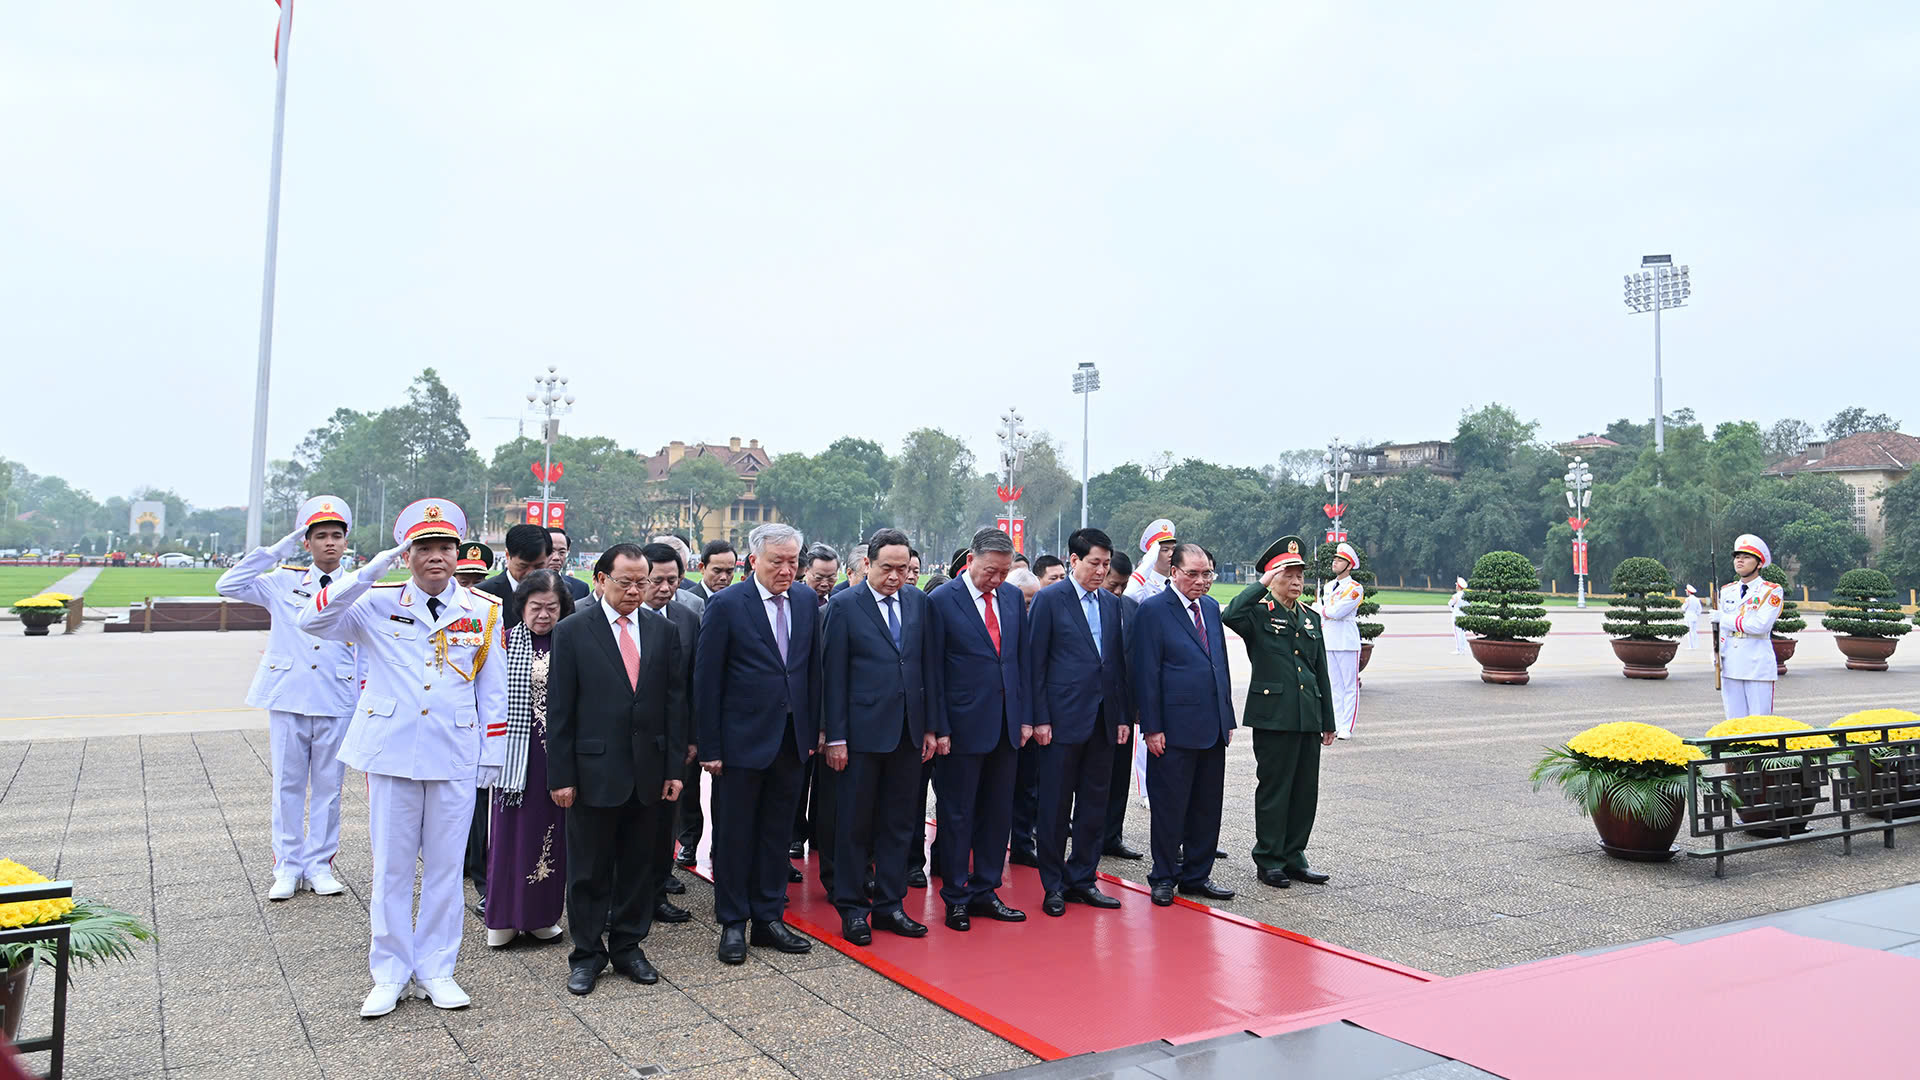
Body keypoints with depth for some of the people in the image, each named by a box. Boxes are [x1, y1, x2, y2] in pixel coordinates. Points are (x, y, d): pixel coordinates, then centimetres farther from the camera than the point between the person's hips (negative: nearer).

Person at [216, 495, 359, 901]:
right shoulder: (284, 582, 6)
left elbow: (366, 655, 8)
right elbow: (227, 586, -2)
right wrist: (278, 550, -3)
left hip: (337, 704, 0)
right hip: (288, 699, 0)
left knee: (328, 786, 7)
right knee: (288, 785, 6)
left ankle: (319, 865, 19)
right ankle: (287, 867, 17)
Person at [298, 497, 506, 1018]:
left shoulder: (484, 612, 3)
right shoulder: (378, 604, 1)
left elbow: (493, 689, 7)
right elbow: (312, 620, -11)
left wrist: (493, 754, 4)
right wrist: (368, 574, -18)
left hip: (456, 759, 1)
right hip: (391, 754, 0)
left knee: (445, 866, 8)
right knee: (390, 867, 8)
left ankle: (435, 970, 22)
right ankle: (390, 974, 22)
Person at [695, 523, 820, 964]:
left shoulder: (806, 607, 5)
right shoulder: (726, 605, -9)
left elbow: (813, 674, 11)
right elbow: (706, 681, -9)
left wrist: (812, 733, 7)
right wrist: (710, 747, -11)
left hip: (792, 741, 5)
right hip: (742, 741, -4)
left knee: (777, 833, 13)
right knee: (734, 836, 7)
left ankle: (769, 918, 25)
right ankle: (733, 924, 20)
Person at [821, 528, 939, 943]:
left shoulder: (918, 601, 7)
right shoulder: (844, 605, -6)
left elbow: (926, 665, 9)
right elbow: (833, 675, -6)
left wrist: (930, 727, 7)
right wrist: (835, 737, -9)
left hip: (908, 732, 4)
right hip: (863, 732, -4)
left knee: (899, 823, 12)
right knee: (854, 823, 6)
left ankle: (889, 904, 24)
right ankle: (852, 908, 19)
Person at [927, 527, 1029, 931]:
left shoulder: (1013, 597, 7)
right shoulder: (942, 601, -9)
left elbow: (1022, 658, 12)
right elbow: (934, 670, -8)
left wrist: (1025, 716, 8)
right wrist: (938, 728, -11)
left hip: (1006, 724, 6)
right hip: (963, 726, -5)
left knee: (998, 812, 12)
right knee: (957, 814, 5)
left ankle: (984, 891, 25)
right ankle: (955, 898, 17)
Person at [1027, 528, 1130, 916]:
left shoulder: (1112, 603, 12)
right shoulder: (1049, 599, -5)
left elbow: (1118, 663, 14)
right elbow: (1035, 662, -6)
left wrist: (1123, 716, 9)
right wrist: (1039, 718, -10)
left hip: (1103, 720, 5)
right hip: (1063, 719, -5)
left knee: (1095, 804, 10)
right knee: (1056, 806, 2)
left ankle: (1082, 879, 22)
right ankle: (1054, 885, 14)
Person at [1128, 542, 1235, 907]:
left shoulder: (1211, 607, 13)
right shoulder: (1153, 610, -8)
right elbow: (1146, 672, -11)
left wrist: (1227, 717, 15)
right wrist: (1152, 727, -14)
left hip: (1213, 727, 7)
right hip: (1174, 729, -7)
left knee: (1207, 806, 12)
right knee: (1169, 807, 3)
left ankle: (1197, 875, 25)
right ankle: (1164, 878, 17)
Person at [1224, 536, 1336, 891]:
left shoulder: (1312, 618, 16)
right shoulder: (1258, 613, -3)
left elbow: (1322, 672, 18)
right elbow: (1231, 616, -29)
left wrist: (1328, 720, 16)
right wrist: (1262, 586, -21)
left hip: (1308, 718, 6)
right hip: (1272, 716, -6)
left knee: (1306, 790, 10)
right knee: (1273, 788, 1)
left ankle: (1293, 857, 22)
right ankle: (1268, 860, 12)